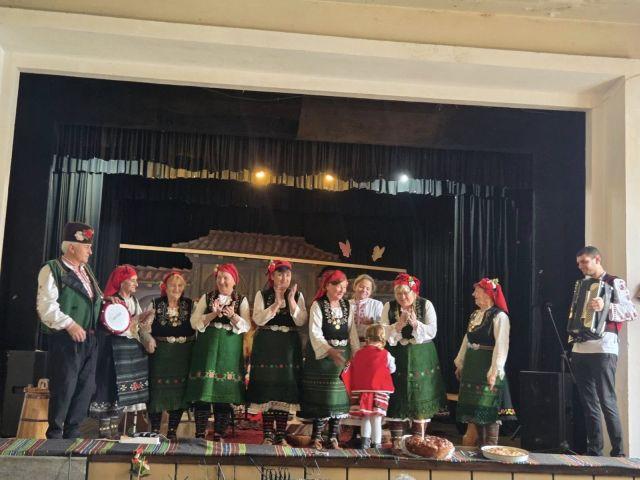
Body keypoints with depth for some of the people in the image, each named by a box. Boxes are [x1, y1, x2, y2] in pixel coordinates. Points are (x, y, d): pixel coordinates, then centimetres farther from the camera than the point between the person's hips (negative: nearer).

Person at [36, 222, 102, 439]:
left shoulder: (86, 271, 18)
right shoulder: (52, 270, -6)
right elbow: (46, 306, -15)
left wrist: (104, 302, 9)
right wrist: (70, 325, -22)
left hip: (89, 339, 8)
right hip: (65, 341, -8)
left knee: (86, 387, 10)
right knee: (64, 388, -3)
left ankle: (72, 433, 21)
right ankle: (55, 435, 11)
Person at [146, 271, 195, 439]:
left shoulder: (190, 304, 6)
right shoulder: (155, 304, 3)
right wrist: (149, 339, -17)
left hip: (183, 355, 1)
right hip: (159, 354, -1)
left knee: (179, 391, 4)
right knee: (157, 391, 1)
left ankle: (172, 431, 16)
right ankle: (155, 431, 14)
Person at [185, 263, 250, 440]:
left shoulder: (241, 300, 8)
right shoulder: (207, 298, 10)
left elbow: (246, 326, -3)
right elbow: (194, 322, 0)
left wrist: (232, 316, -19)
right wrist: (213, 314, -14)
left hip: (230, 351, 0)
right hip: (207, 347, 0)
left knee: (225, 393, 0)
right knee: (203, 392, -3)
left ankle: (218, 436, 9)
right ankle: (200, 435, 4)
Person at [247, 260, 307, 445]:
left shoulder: (297, 296, 6)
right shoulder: (262, 295, 3)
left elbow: (301, 321, -5)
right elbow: (258, 320, -10)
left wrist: (291, 300, -15)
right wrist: (277, 303, -17)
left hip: (289, 347, 1)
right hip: (266, 346, -1)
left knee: (285, 388, 2)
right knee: (267, 388, 0)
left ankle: (281, 434, 10)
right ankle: (268, 434, 8)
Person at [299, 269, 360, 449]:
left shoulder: (347, 307, 8)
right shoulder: (317, 305, -7)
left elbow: (352, 332, 8)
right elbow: (315, 333, -16)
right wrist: (330, 351, -29)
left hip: (343, 355, 5)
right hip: (322, 354, -4)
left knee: (339, 395, 5)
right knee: (321, 396, -3)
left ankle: (333, 436, 13)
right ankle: (317, 436, 6)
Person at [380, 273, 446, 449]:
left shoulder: (426, 305, 0)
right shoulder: (389, 306, 2)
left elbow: (432, 331, -6)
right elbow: (383, 332, -4)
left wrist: (415, 323, -21)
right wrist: (399, 325, -20)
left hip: (421, 358, 0)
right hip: (397, 358, 1)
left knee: (420, 398, 2)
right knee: (396, 398, 1)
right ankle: (396, 440, 10)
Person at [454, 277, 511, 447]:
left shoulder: (499, 316, -12)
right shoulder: (475, 314, 12)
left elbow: (501, 345, -18)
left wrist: (494, 371, -22)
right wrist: (460, 363, 18)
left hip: (487, 367, -8)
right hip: (471, 366, 8)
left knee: (488, 409, -3)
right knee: (473, 407, 12)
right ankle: (479, 445, 24)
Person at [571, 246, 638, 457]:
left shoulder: (615, 283, -1)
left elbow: (633, 311, -13)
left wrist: (606, 307, -27)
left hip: (603, 350, -7)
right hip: (580, 350, 7)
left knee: (607, 402, -8)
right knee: (589, 404, 8)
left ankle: (618, 452, -1)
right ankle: (594, 451, 14)